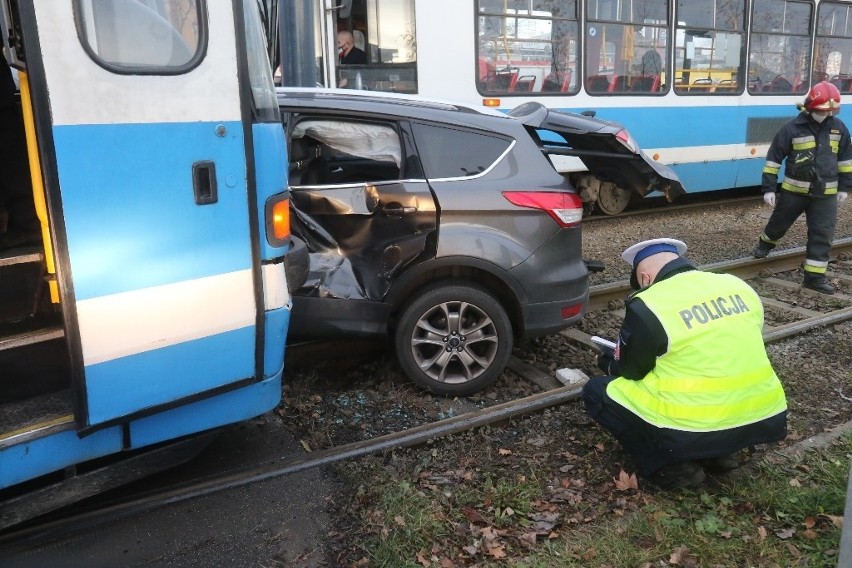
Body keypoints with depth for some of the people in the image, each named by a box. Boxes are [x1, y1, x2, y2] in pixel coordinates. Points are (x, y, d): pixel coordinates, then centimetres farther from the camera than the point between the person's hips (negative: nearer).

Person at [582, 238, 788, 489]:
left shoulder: (647, 307, -11)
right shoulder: (739, 286, 7)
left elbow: (628, 371, 3)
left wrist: (608, 360, 25)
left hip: (694, 430, -6)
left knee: (596, 391, 9)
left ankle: (672, 467, 5)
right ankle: (720, 453, 20)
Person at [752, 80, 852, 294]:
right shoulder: (792, 128, -11)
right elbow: (774, 158, -8)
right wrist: (769, 188, -10)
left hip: (826, 193, 2)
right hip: (794, 190, -2)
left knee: (823, 234, -2)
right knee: (779, 222, 15)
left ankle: (815, 275, 4)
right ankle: (765, 244, 47)